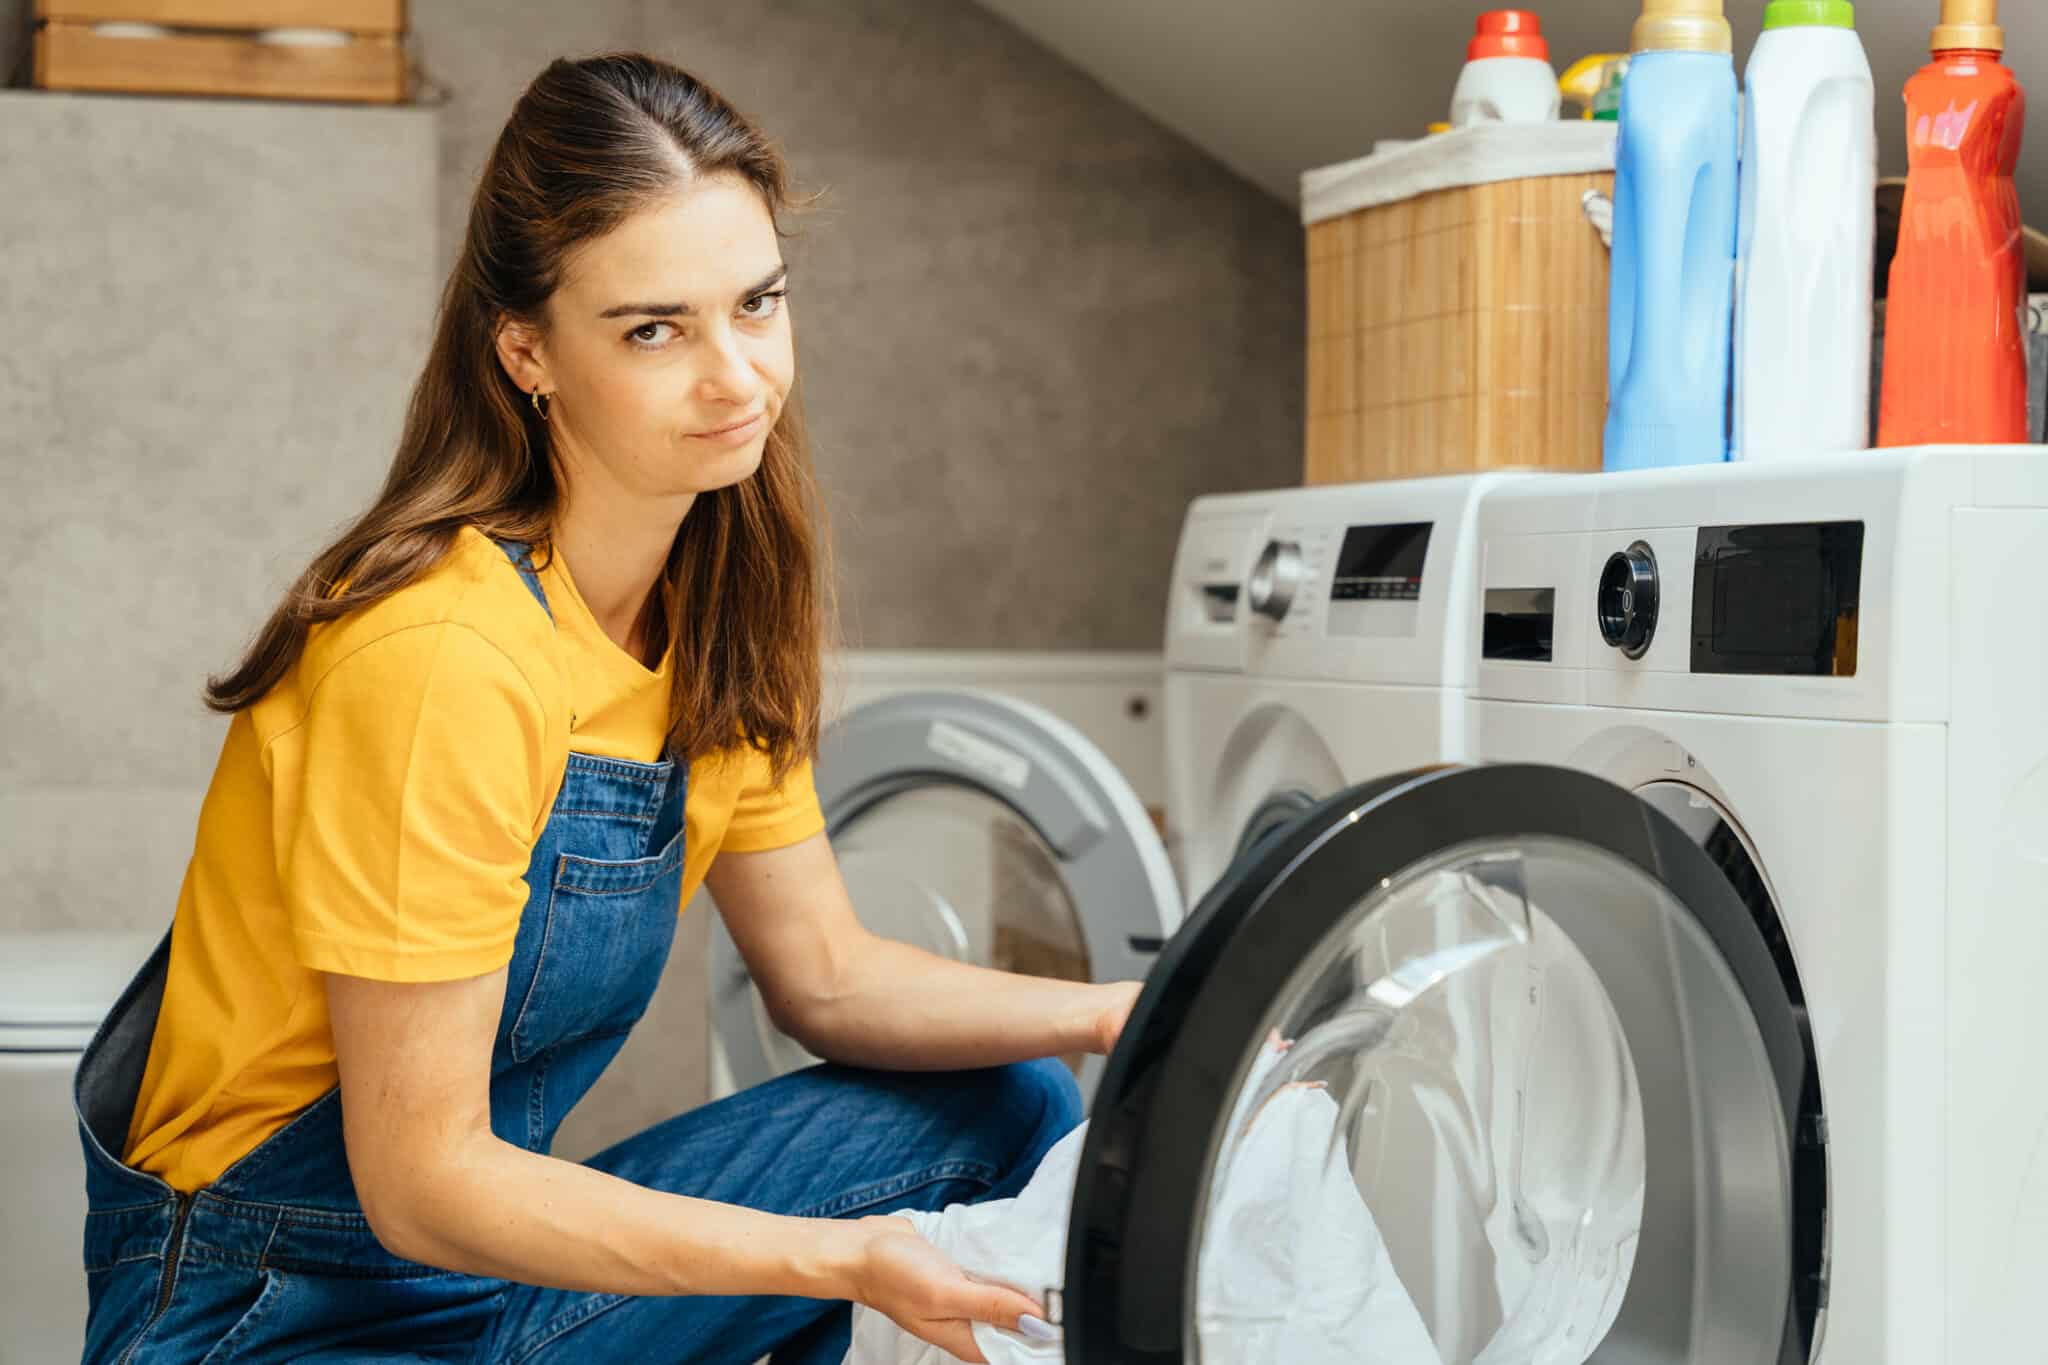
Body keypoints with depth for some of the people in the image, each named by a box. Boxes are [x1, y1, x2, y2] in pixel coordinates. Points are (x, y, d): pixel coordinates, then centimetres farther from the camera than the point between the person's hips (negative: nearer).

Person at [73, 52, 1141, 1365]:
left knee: (1009, 1106, 1)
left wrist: (1108, 1015, -7)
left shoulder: (712, 613, 0)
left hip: (503, 1259, 8)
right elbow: (425, 1184, -23)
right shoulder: (443, 658, -26)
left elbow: (827, 972, 9)